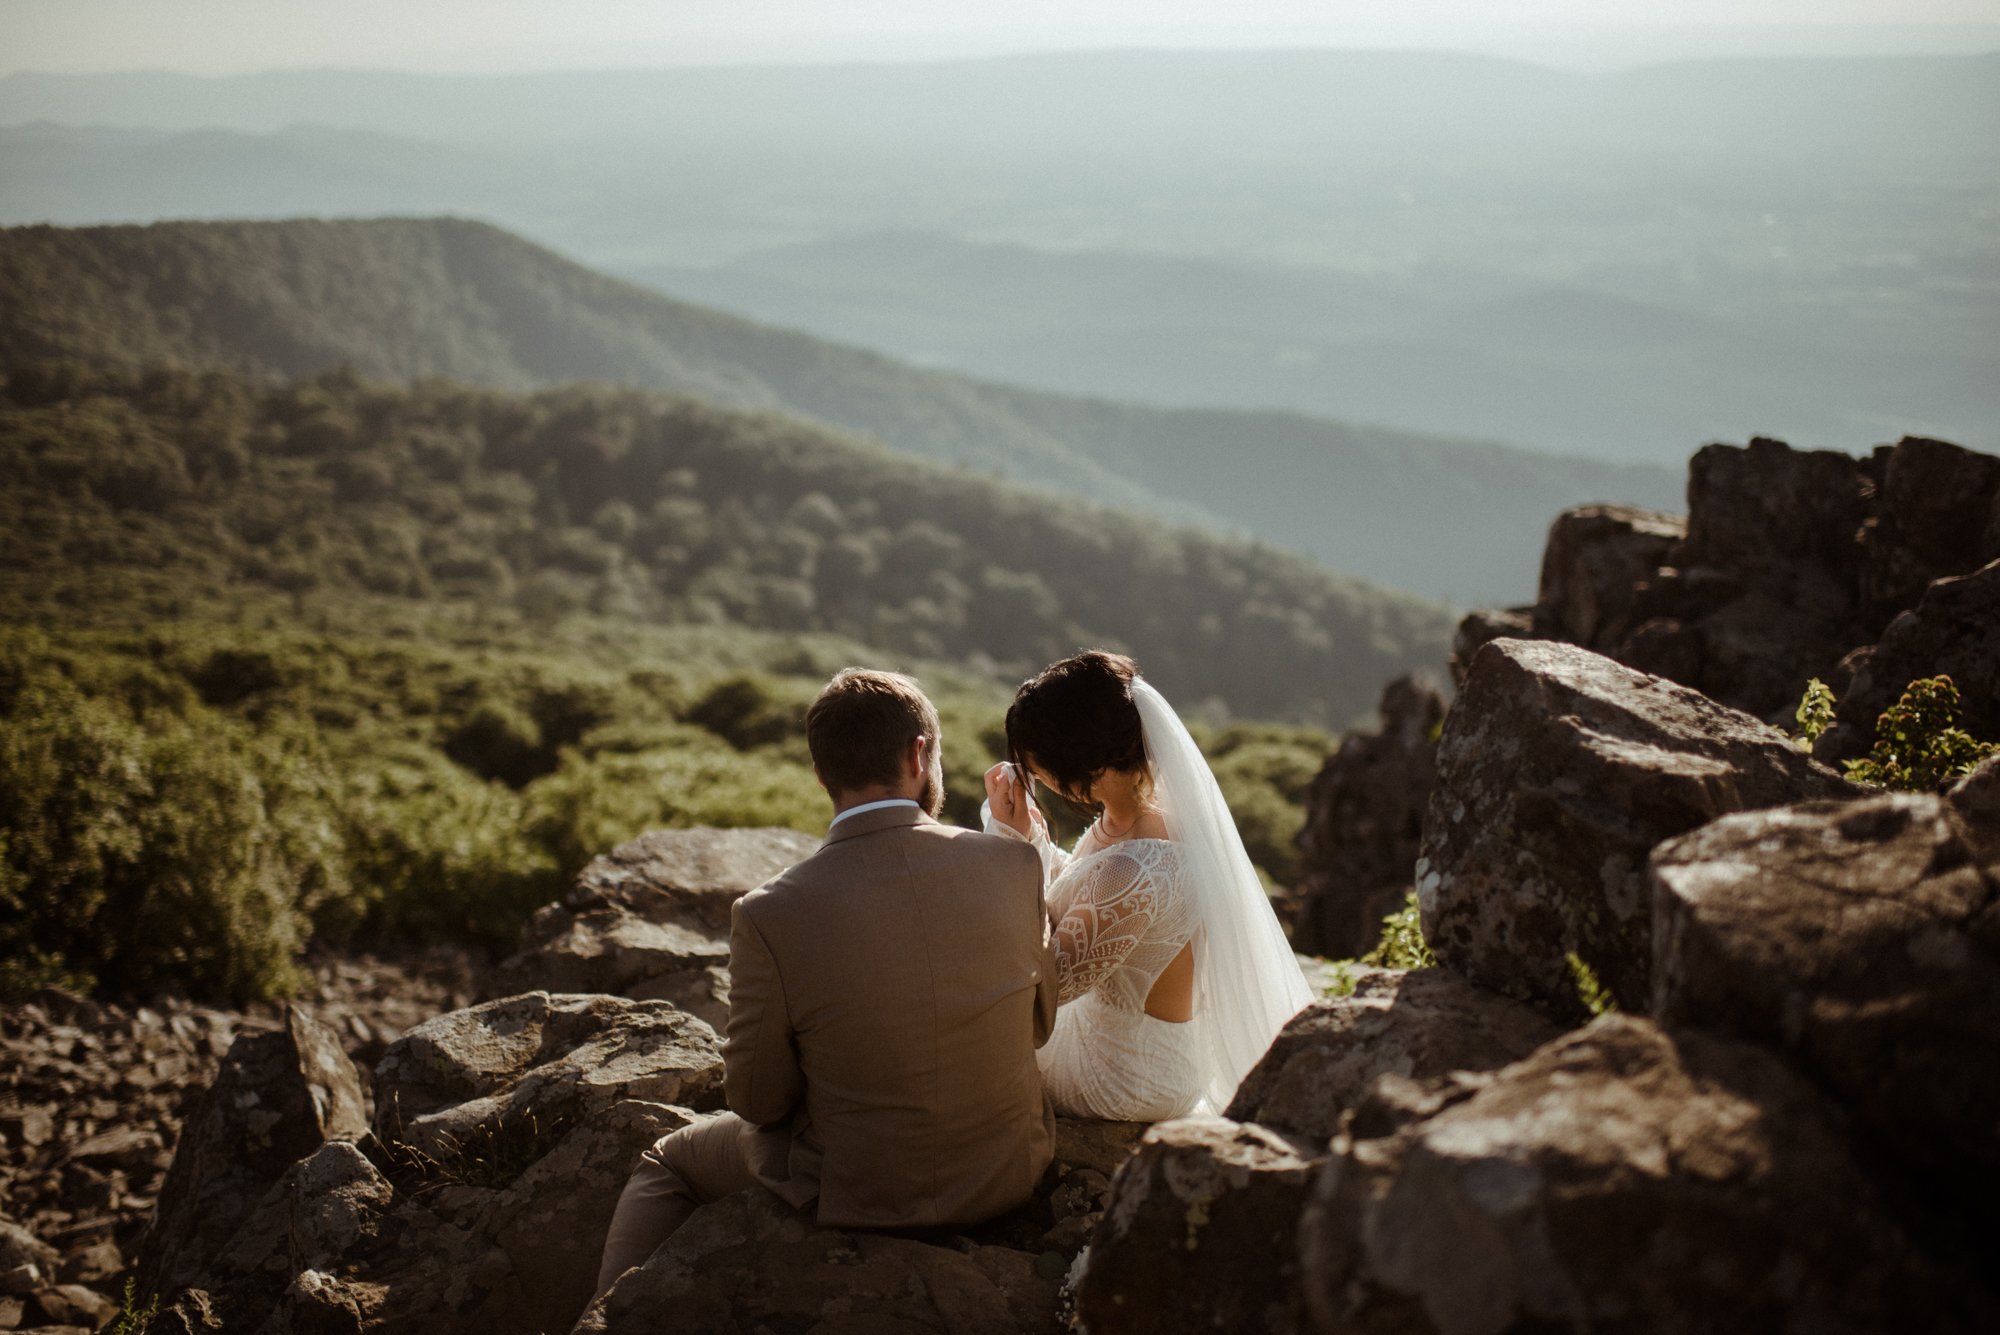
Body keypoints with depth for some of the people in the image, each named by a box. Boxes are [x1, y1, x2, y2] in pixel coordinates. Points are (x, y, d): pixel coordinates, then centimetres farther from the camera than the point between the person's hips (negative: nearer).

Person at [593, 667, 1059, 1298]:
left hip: (858, 1198, -4)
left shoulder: (771, 915, -25)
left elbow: (756, 1099, -12)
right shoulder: (1013, 865, -16)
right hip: (1009, 1174, 4)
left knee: (667, 1162, 23)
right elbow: (1039, 1023, -1)